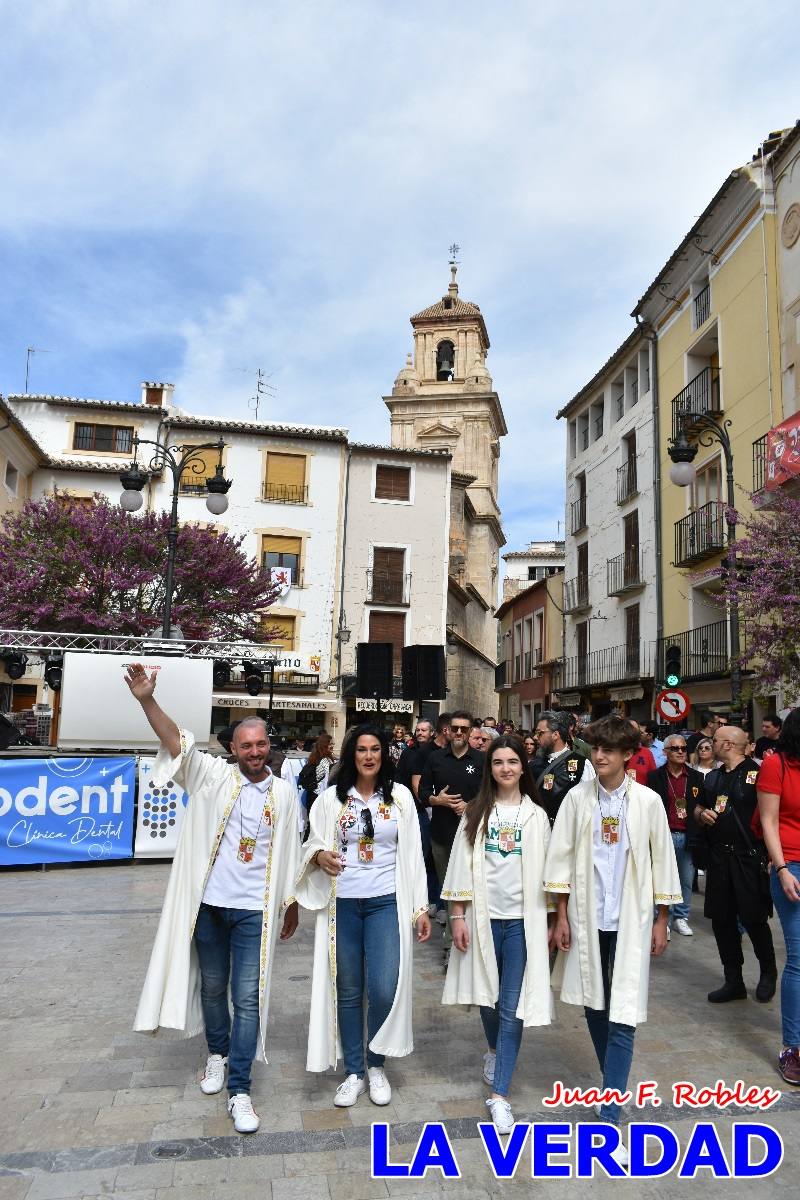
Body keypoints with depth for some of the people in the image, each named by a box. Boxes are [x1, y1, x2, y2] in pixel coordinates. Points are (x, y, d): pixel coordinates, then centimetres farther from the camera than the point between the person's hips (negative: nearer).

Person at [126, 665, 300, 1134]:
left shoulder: (284, 793, 0)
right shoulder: (213, 776, -4)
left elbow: (291, 853, 8)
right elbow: (177, 742, -18)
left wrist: (292, 904, 12)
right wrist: (147, 699, -33)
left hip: (254, 910, 0)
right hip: (209, 905, 1)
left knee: (248, 998, 0)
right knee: (212, 986, 18)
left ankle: (239, 1091, 11)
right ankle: (218, 1054, 43)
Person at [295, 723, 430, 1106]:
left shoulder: (400, 797, 1)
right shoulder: (331, 798, -1)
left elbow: (412, 854, 4)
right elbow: (312, 845, 4)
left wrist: (421, 907, 2)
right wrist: (320, 856, -20)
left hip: (386, 903, 0)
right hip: (342, 905, 0)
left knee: (384, 991, -4)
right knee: (348, 991, 9)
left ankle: (376, 1066, 22)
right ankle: (353, 1072, 27)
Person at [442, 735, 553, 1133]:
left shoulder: (536, 816, 1)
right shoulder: (477, 813, 1)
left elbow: (545, 870, 4)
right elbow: (461, 865, 0)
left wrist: (549, 921, 3)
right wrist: (458, 916, -4)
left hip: (522, 919, -1)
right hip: (483, 916, 1)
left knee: (512, 1007, -1)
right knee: (487, 995, 17)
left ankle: (499, 1095, 8)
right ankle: (494, 1050, 46)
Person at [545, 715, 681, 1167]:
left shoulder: (648, 801, -7)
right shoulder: (577, 797, -4)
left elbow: (662, 860, 1)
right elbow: (562, 857, 0)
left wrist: (661, 921, 3)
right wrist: (562, 916, 0)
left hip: (631, 920, -2)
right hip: (587, 917, 2)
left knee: (623, 1017, -3)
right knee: (595, 1006, 16)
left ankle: (610, 1116, 4)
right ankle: (616, 1084, 39)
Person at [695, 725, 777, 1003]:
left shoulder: (757, 773, -10)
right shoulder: (713, 777, 13)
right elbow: (698, 808, 22)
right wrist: (702, 814, 0)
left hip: (748, 858, -7)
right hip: (719, 857, 7)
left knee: (753, 919, 4)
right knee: (722, 920, 10)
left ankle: (768, 973, 30)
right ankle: (733, 982, 24)